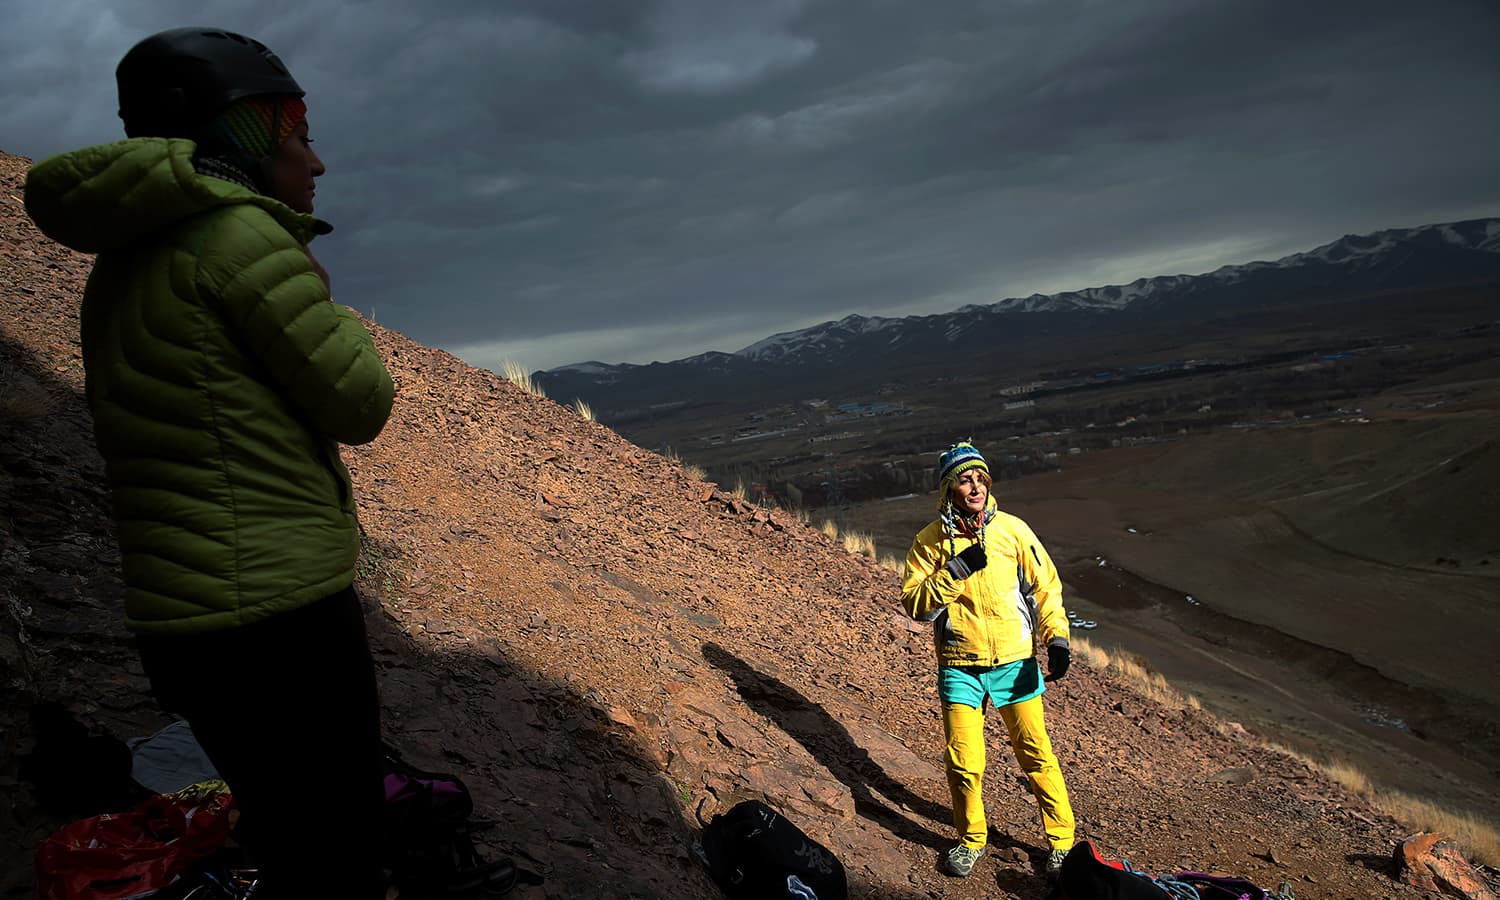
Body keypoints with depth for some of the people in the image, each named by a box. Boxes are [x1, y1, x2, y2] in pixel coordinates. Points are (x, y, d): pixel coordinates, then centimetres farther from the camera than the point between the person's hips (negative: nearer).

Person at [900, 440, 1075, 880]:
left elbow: (1045, 585, 4)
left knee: (1036, 754, 4)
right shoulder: (930, 541, -3)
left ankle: (1062, 841, 22)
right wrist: (954, 572, -19)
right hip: (960, 668, 0)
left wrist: (1057, 637, -7)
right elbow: (914, 604, -7)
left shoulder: (1012, 529, -2)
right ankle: (971, 839, 23)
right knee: (965, 762, -1)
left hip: (1016, 663, 0)